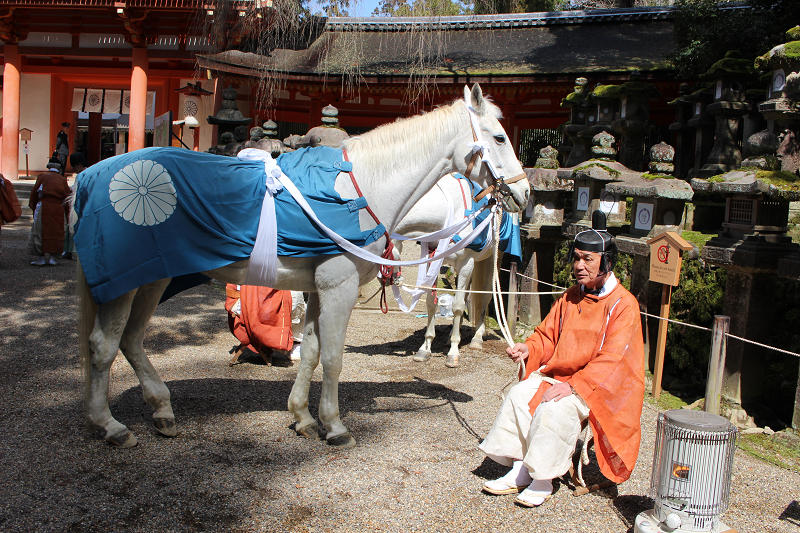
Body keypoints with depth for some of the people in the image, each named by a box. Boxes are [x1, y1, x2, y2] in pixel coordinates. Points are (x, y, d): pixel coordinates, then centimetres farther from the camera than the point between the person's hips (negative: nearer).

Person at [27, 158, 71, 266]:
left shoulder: (42, 176, 5)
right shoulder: (62, 179, 10)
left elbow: (34, 191, 3)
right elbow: (67, 196, 8)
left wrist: (33, 206, 12)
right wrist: (65, 211, 16)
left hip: (44, 206, -2)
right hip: (58, 208, 2)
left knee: (40, 232, 4)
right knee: (55, 231, 9)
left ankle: (41, 257, 3)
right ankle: (51, 257, 9)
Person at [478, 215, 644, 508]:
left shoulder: (623, 304, -10)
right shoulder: (570, 298, 11)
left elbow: (610, 360, -18)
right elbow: (548, 335, 15)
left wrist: (573, 385, -27)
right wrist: (529, 348, -8)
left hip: (598, 385, -6)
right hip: (557, 373, 6)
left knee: (555, 408, -32)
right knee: (519, 394, -18)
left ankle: (543, 481, -18)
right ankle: (518, 471, -12)